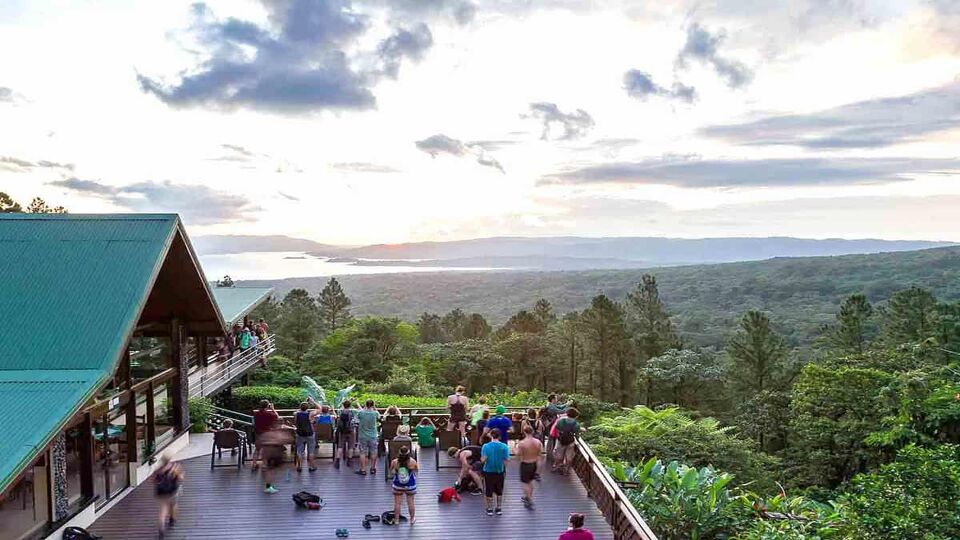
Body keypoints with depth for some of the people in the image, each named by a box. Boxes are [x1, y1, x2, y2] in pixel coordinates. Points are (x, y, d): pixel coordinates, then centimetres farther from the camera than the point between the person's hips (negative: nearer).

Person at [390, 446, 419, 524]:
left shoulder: (394, 462, -19)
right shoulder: (412, 462, -22)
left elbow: (391, 472, -2)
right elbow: (417, 469, -2)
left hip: (398, 485, 0)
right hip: (410, 485, 0)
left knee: (397, 503, 14)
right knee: (410, 503, 14)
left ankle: (396, 519, 25)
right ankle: (412, 519, 29)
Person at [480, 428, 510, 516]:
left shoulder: (486, 446, -14)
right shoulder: (504, 446, -11)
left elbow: (483, 459, -18)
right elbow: (506, 460, -11)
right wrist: (504, 469, 6)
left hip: (488, 471, -1)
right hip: (500, 471, 1)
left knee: (489, 491, 13)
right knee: (499, 491, 18)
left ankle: (489, 509, 21)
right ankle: (499, 509, 26)